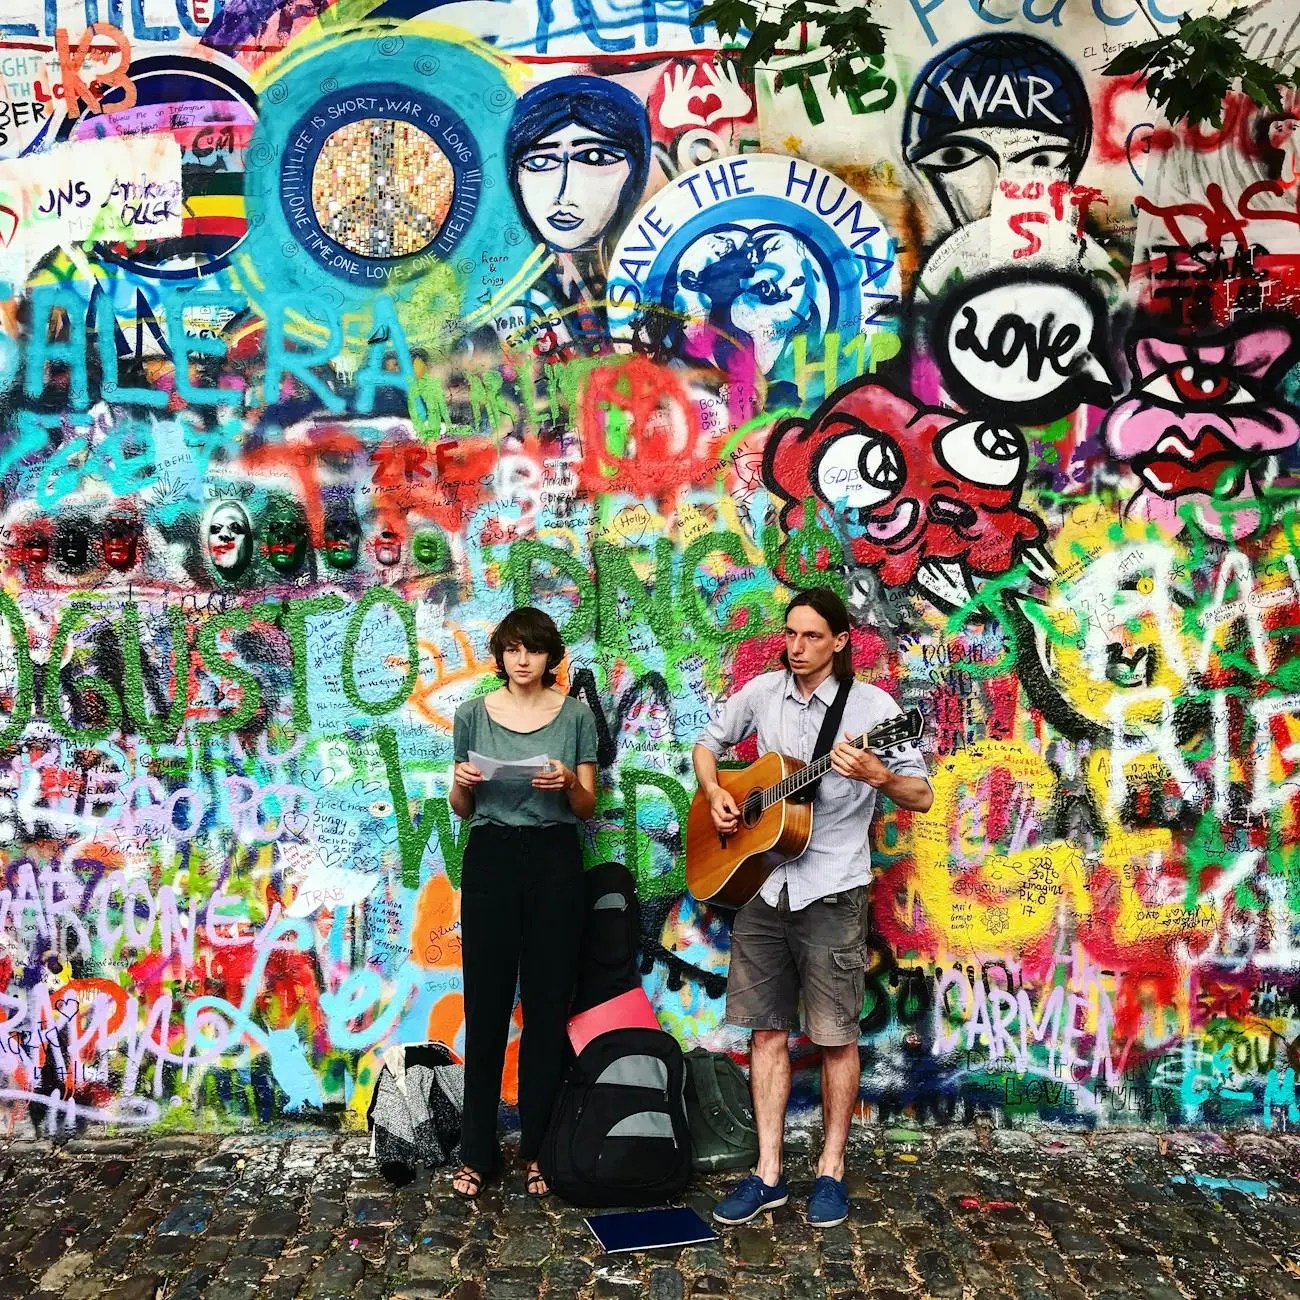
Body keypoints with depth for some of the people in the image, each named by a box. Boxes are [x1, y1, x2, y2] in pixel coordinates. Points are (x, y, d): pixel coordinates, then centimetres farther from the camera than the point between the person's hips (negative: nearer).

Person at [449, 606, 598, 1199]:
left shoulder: (575, 714, 3)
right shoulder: (473, 713, 5)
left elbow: (587, 807, 4)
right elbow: (461, 810, 10)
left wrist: (569, 783, -17)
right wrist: (461, 783, -12)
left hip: (554, 860, 0)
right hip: (490, 858, 1)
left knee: (547, 1004, 3)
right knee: (485, 1005, 2)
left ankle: (538, 1147, 16)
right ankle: (477, 1150, 14)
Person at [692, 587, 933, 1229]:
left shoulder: (871, 705, -9)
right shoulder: (761, 691, 4)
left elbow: (922, 797, -9)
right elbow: (707, 743, 19)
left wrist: (876, 774, -29)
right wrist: (716, 796, 0)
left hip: (831, 892, -4)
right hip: (761, 884, 4)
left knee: (835, 1037, 6)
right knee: (767, 1031, 10)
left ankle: (831, 1170, 24)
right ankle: (768, 1173, 21)